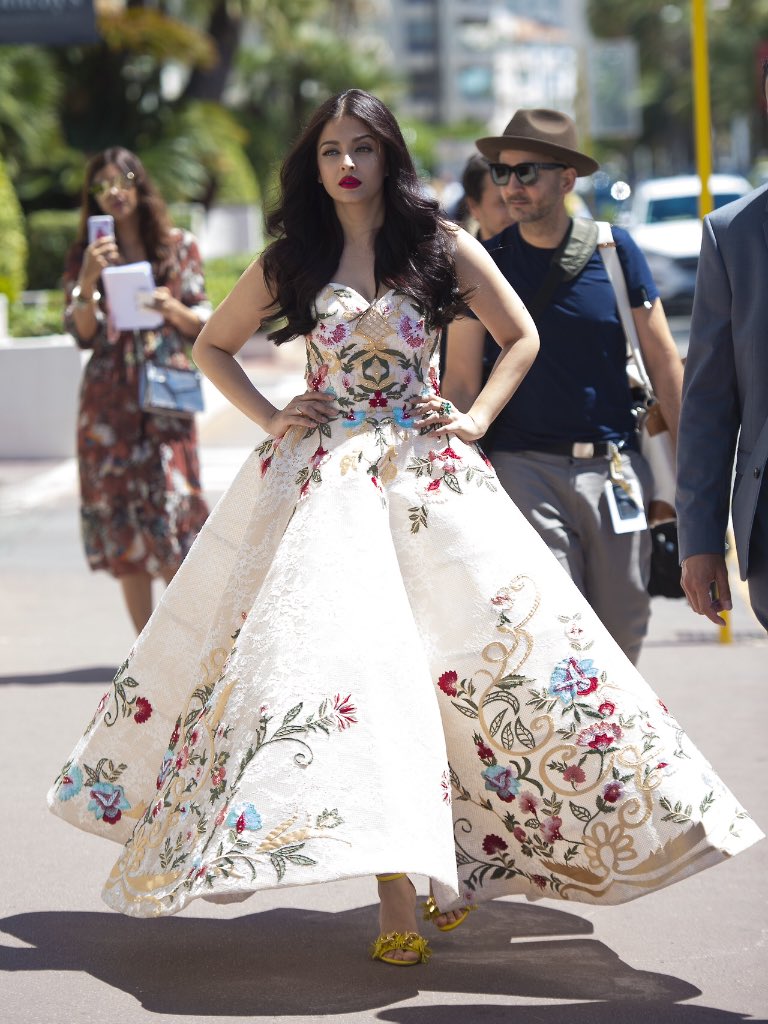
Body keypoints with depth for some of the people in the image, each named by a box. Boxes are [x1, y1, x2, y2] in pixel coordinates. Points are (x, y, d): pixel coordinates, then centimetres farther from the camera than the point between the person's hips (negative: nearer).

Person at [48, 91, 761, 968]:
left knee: (503, 640, -7)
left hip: (429, 474, 1)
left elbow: (521, 337, 13)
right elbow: (212, 346, 19)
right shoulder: (291, 261, 8)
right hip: (323, 474, -1)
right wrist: (268, 417, 6)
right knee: (349, 653, -13)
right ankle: (397, 894, -16)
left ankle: (461, 861, 7)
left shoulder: (441, 245, 6)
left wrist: (477, 416, 1)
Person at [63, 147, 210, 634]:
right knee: (121, 520, 0)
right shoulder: (86, 256, 8)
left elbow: (204, 324, 8)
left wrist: (174, 309, -13)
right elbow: (83, 333, 0)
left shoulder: (179, 246, 7)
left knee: (171, 509, -9)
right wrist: (88, 280, -15)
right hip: (109, 404, 1)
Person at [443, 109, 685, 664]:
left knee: (623, 633, 6)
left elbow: (664, 360, 7)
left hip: (617, 468, 2)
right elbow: (462, 382, 2)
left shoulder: (615, 250, 4)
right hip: (525, 467, -2)